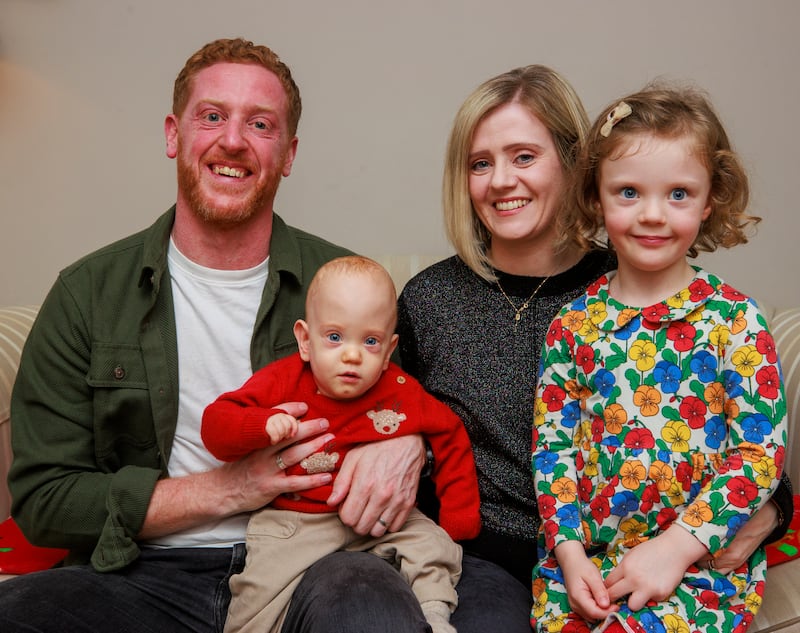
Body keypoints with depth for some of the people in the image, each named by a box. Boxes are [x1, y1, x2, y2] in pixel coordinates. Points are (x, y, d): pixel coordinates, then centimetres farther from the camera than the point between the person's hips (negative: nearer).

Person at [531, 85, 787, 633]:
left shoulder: (734, 321, -5)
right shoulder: (573, 322, 3)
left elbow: (762, 452, -8)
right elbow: (553, 442, 3)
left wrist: (675, 547, -14)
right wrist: (568, 551, -7)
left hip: (702, 556, -2)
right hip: (584, 552, 3)